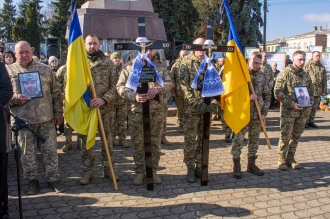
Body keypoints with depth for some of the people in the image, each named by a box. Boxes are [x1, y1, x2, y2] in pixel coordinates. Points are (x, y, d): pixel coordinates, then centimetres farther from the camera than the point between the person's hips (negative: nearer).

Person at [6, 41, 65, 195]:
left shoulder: (45, 69, 8)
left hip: (46, 119, 1)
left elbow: (56, 93, 9)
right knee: (28, 152, 9)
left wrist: (58, 113, 6)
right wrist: (14, 99, -15)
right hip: (23, 120, -1)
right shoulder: (9, 71, 3)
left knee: (50, 150, 6)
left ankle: (53, 179, 19)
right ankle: (32, 180, 24)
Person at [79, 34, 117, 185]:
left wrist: (104, 99, -19)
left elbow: (114, 86, -4)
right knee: (86, 140, 7)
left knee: (107, 139, 8)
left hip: (105, 108, 0)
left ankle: (108, 168, 21)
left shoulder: (108, 63, 2)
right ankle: (87, 170, 18)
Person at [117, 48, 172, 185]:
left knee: (155, 143, 8)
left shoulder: (160, 68, 11)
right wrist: (134, 96, -17)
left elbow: (169, 84, 2)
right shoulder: (129, 68, 5)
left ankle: (153, 171, 21)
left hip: (157, 111, 1)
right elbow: (120, 87, 0)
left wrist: (158, 89, -19)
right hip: (137, 111, -1)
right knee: (138, 143, 6)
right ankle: (139, 172, 19)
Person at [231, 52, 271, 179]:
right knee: (238, 139, 1)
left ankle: (251, 164, 25)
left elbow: (267, 95, 10)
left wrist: (264, 113, 3)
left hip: (257, 114, 5)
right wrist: (247, 97, -19)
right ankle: (236, 166, 11)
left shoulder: (262, 76, 7)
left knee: (254, 139, 12)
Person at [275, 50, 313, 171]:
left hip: (303, 112, 5)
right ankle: (281, 159, 12)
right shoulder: (285, 74, -7)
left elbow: (311, 92, 19)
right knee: (285, 137, -1)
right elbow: (278, 93, -12)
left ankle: (290, 158, 25)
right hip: (288, 111, -5)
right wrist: (292, 104, -17)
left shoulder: (306, 75, 10)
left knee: (296, 137, 12)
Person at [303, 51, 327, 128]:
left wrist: (324, 91, 9)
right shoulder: (307, 66, -1)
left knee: (315, 107, 9)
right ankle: (306, 121, 9)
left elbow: (324, 80, 14)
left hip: (318, 91, 4)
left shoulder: (322, 67, 12)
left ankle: (311, 121, 18)